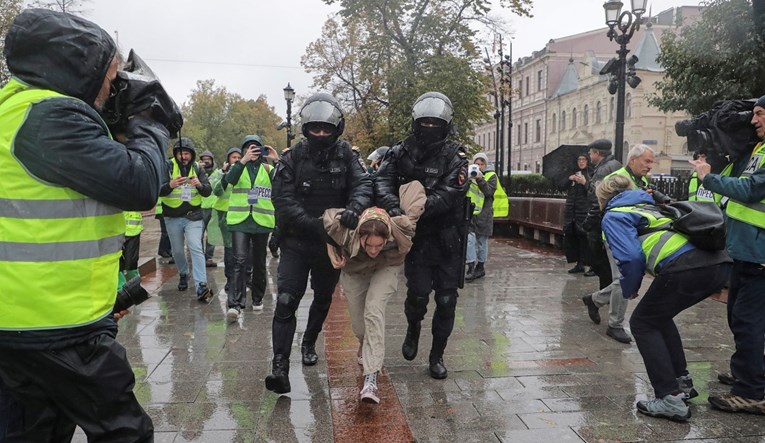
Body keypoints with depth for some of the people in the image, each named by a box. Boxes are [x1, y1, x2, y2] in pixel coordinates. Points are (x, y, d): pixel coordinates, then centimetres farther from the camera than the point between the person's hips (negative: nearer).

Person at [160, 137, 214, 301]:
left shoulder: (197, 169, 2)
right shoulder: (168, 167, -5)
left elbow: (208, 191, -3)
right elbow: (158, 191, -13)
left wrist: (200, 185, -26)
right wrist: (170, 185, -34)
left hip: (193, 216, 0)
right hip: (172, 217, 1)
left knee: (196, 249, -13)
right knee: (177, 251, 14)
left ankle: (201, 286, -18)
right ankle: (183, 274, 41)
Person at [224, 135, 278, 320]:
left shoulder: (267, 168, 9)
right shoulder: (237, 166, 9)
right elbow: (230, 179, -14)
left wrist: (277, 161, -18)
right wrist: (244, 160, -24)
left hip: (262, 221, 1)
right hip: (239, 220, -1)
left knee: (259, 261, 12)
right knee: (240, 260, -13)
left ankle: (257, 299, 27)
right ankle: (235, 304, -16)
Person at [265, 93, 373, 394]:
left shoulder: (344, 155, -2)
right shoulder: (293, 158, -8)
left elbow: (363, 183, -14)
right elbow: (283, 200, -16)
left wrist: (355, 207, -36)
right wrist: (315, 224, -28)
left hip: (331, 242, 3)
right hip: (297, 241, -3)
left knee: (323, 298, 19)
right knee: (286, 301, -15)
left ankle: (309, 344, 43)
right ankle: (280, 365, -12)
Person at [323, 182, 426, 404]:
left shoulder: (400, 229, -41)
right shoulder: (346, 232, -40)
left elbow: (415, 187, -30)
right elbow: (327, 216, -16)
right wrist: (333, 252, -19)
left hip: (386, 268, -1)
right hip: (354, 271, 1)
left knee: (374, 310, -27)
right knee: (359, 325, 4)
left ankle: (371, 379, -27)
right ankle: (366, 349, 44)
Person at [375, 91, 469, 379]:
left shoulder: (454, 156, -6)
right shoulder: (402, 152, 3)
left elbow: (446, 195, -19)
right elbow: (382, 180, -11)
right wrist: (393, 206, -31)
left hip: (447, 239, 0)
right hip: (416, 237, 1)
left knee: (446, 300, 4)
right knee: (417, 293, -7)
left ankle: (437, 356, 23)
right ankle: (413, 329, 29)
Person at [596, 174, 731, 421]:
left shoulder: (614, 216, 10)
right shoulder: (650, 207, 33)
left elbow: (631, 257, -3)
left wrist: (629, 289, 12)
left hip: (686, 266, -8)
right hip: (719, 262, 8)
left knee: (643, 323, 10)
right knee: (659, 317, 28)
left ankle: (671, 399, 3)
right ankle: (682, 382, 32)